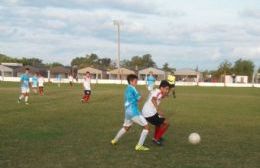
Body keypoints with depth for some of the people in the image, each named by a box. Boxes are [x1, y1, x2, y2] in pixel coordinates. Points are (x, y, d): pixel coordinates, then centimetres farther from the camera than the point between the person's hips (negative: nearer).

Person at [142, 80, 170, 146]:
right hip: (150, 114, -10)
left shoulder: (155, 91, 13)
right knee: (166, 124, -1)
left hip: (145, 113, 10)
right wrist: (158, 110, -43)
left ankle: (156, 137, 45)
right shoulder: (158, 92, -15)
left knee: (159, 122, 34)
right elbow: (153, 99, -34)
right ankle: (156, 139, 5)